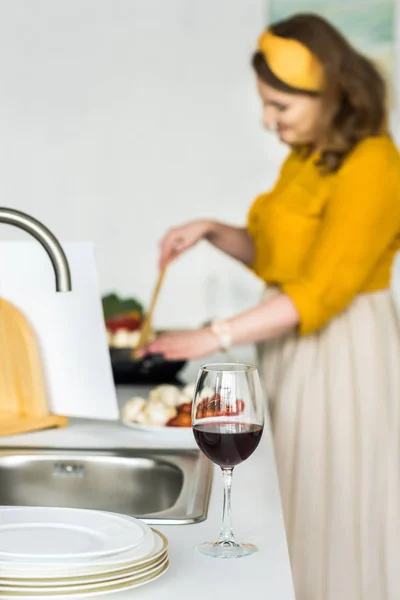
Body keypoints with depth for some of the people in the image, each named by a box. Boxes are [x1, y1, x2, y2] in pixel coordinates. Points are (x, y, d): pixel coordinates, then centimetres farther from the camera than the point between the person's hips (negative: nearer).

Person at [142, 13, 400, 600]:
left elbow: (323, 290, -22)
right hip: (294, 342, 8)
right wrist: (212, 232, 0)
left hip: (341, 352, -8)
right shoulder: (307, 157, 8)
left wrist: (217, 337, -23)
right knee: (295, 514, 12)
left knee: (335, 515, 2)